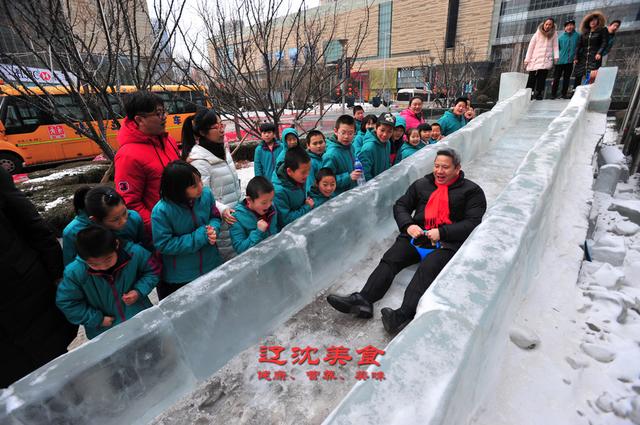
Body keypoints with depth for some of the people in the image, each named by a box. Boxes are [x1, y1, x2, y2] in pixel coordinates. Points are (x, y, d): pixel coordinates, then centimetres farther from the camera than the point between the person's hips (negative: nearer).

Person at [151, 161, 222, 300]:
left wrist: (213, 229, -19)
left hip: (211, 267, 4)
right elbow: (163, 245, -20)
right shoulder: (161, 211, -24)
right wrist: (200, 236, -25)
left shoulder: (206, 194, -13)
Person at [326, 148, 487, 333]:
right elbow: (400, 205, 17)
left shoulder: (472, 191, 10)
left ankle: (403, 315, -50)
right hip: (417, 235, 4)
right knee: (389, 259, -22)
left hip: (447, 242, -3)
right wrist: (408, 225, -4)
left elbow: (472, 222, -1)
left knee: (427, 268, -33)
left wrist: (441, 232, -15)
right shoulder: (421, 184, 21)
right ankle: (362, 300, -36)